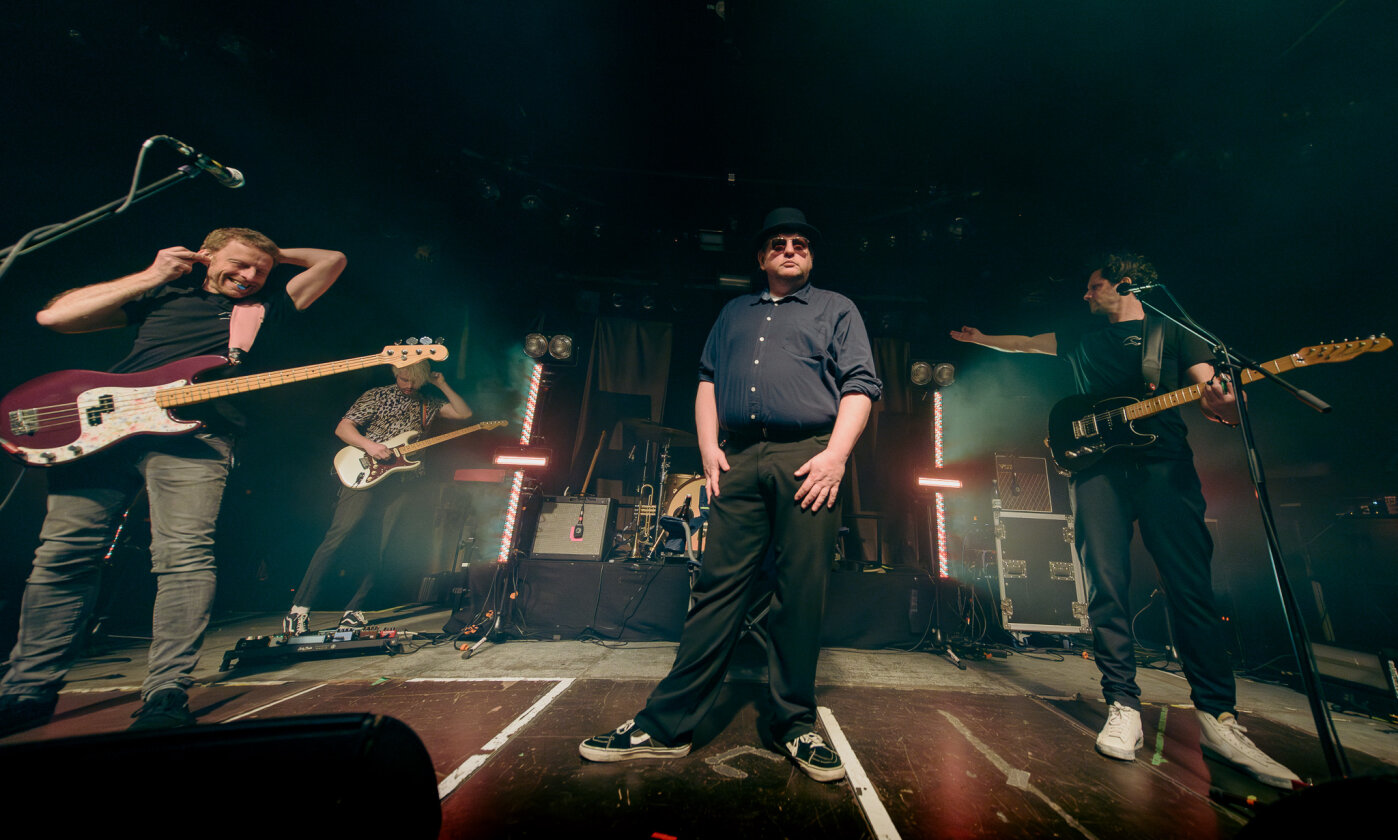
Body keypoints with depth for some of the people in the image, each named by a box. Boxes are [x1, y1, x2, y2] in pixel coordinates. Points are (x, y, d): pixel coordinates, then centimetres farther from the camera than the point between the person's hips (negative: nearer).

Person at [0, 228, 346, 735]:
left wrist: (274, 255, 27)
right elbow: (53, 316, 15)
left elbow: (333, 260, 22)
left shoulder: (267, 308, 21)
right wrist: (149, 277, 12)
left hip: (195, 434, -2)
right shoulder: (164, 294, 24)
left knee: (185, 554, -15)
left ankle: (166, 695, -11)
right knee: (63, 551, 1)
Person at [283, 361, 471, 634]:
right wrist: (369, 445, -16)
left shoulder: (429, 404, 19)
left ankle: (352, 611, 7)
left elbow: (464, 413, 12)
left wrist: (442, 385, 7)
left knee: (379, 548, -1)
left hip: (399, 481, 3)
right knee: (339, 535, -13)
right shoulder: (377, 395, 9)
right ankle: (300, 607, -4)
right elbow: (342, 428, 3)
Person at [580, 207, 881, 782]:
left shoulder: (836, 310, 17)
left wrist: (836, 454, -9)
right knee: (717, 588, 2)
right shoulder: (734, 313, 26)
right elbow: (707, 380, 19)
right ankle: (665, 726, 12)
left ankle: (796, 728, 20)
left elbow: (860, 385, 5)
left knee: (801, 596, 1)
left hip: (807, 457, -1)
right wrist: (709, 447, 5)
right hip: (738, 461, 2)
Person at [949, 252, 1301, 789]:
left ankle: (1217, 715, 3)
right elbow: (1024, 344, 35)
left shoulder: (1173, 330, 16)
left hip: (1164, 463, -2)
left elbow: (1209, 390, 4)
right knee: (1106, 588, -5)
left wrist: (1223, 406, -18)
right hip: (1096, 466, 2)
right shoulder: (1081, 341, 25)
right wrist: (980, 339, 41)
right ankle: (1123, 706, 1)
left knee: (1192, 586, -7)